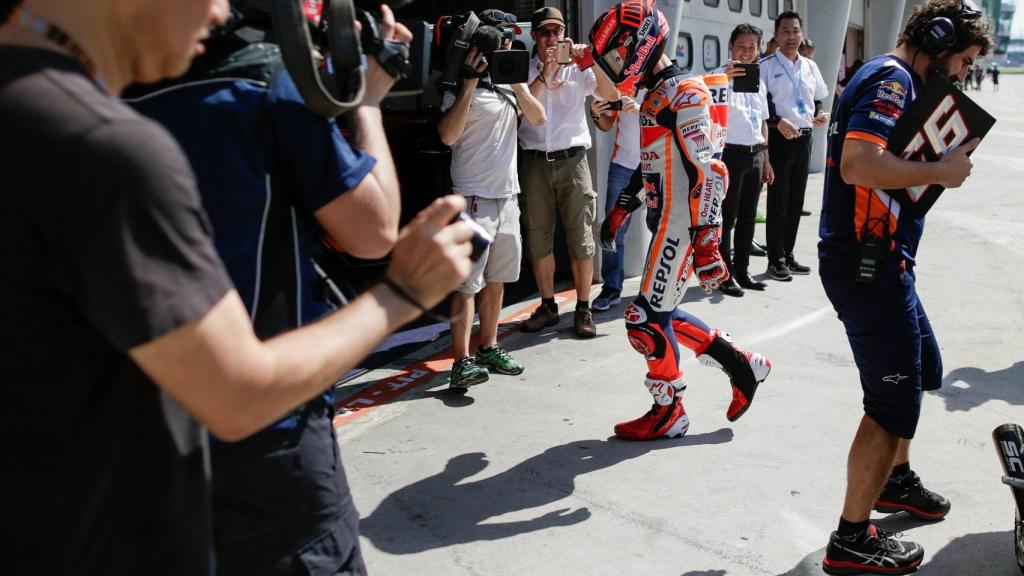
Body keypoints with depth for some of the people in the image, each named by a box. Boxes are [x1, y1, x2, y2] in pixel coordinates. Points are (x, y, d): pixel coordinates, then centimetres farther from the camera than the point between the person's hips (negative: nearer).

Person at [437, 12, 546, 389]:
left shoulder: (508, 86, 14)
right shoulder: (461, 89, -6)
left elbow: (538, 118, 6)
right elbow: (448, 135, -19)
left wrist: (517, 81, -4)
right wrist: (470, 82, -19)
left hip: (508, 196, 7)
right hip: (475, 197, -7)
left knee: (496, 280, 13)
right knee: (468, 282, -10)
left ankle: (489, 348, 24)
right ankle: (462, 360, -10)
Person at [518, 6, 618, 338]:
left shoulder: (577, 69, 6)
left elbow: (612, 96, -5)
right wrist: (545, 72, -15)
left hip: (571, 160, -1)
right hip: (534, 162, 1)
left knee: (581, 238, 0)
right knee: (538, 238, 6)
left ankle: (583, 308, 9)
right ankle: (548, 306, 19)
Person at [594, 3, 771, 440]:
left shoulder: (685, 94, -15)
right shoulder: (654, 96, 15)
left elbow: (707, 173, -21)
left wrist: (706, 245, -25)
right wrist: (619, 212, 29)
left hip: (680, 227, -9)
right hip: (665, 223, 9)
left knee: (648, 318, -3)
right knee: (663, 315, 12)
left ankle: (668, 412, 14)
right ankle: (742, 366, 24)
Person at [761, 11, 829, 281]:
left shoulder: (810, 67, 14)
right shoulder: (766, 66, -5)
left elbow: (817, 98, 22)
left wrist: (819, 113, 2)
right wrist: (778, 121, -23)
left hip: (804, 137, 6)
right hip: (779, 137, -6)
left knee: (796, 200, 11)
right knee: (778, 201, -3)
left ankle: (788, 254, 21)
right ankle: (776, 260, 5)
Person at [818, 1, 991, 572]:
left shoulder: (900, 81, 18)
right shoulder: (891, 80, -15)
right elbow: (859, 164, -31)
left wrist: (948, 159, 4)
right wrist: (939, 172, -19)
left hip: (884, 260, 11)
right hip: (867, 263, -11)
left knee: (920, 370, 26)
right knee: (893, 400, -3)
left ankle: (895, 480, 46)